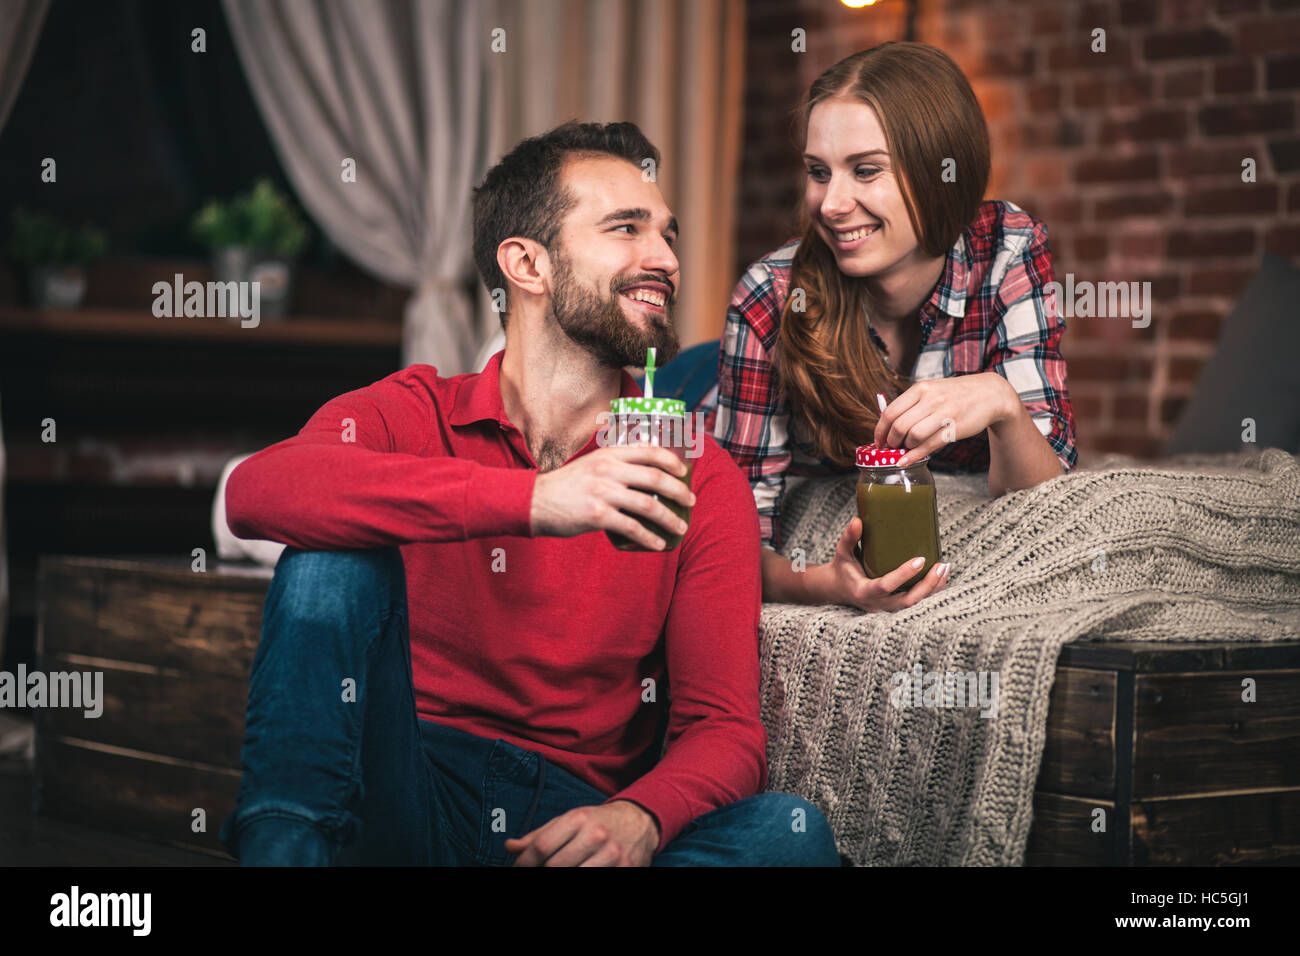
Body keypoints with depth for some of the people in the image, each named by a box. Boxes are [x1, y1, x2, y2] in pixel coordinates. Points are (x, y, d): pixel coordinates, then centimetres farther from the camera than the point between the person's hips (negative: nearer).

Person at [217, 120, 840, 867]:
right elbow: (257, 491, -21)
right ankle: (286, 843, -31)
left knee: (794, 832, -27)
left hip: (576, 816, 1)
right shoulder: (411, 415, 3)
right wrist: (529, 500, -31)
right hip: (402, 800, -1)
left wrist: (638, 819, -25)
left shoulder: (697, 477, 7)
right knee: (339, 544, -21)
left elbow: (724, 727, 0)